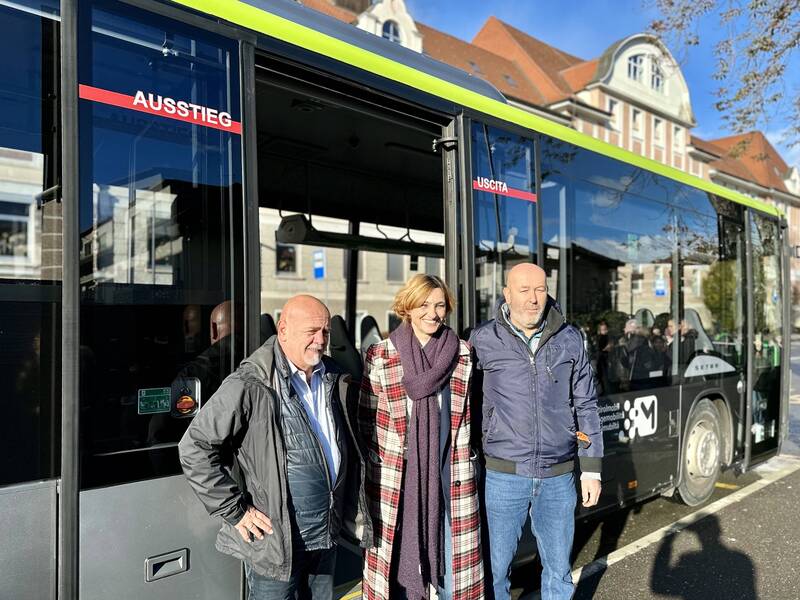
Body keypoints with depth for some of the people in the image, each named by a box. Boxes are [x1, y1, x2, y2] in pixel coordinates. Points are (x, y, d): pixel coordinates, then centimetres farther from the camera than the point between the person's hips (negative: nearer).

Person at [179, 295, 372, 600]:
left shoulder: (336, 380, 3)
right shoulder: (250, 386, -18)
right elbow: (194, 448, -14)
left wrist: (354, 515, 10)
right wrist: (235, 511, -13)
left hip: (326, 539, 6)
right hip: (276, 540, -6)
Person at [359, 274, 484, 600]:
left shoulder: (461, 353, 2)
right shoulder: (380, 356, -5)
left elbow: (469, 413, 10)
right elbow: (366, 420, 1)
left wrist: (465, 461, 10)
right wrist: (376, 466, 1)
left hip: (450, 476, 2)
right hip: (397, 477, -1)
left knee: (452, 561, 12)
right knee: (399, 557, 11)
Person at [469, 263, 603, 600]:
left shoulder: (569, 339, 1)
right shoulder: (483, 340, -6)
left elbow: (586, 406, 6)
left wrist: (591, 469, 6)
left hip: (558, 475, 2)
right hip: (504, 475, -2)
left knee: (558, 570, 17)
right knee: (496, 568, 12)